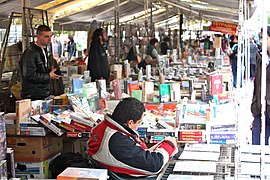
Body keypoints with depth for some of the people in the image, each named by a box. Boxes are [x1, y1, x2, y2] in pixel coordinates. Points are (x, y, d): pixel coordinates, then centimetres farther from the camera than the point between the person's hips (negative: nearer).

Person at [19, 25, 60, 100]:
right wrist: (49, 76, -15)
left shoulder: (43, 50, 15)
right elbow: (30, 76, -21)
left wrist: (50, 70, 6)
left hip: (45, 93, 9)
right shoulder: (30, 52, -17)